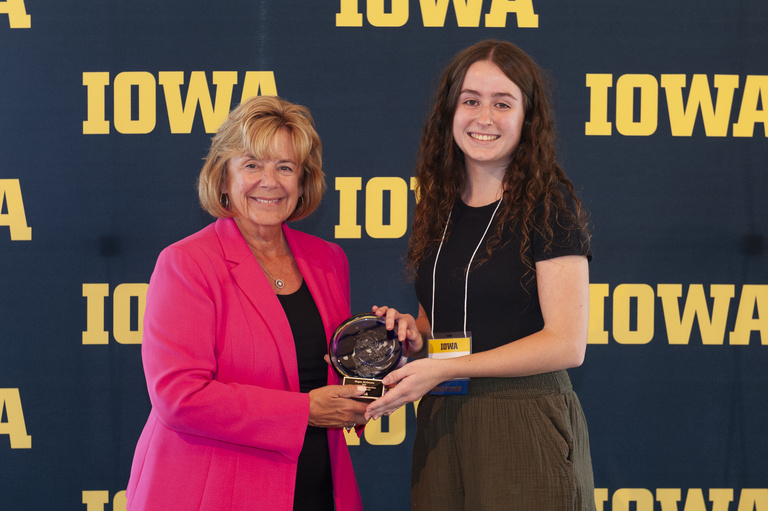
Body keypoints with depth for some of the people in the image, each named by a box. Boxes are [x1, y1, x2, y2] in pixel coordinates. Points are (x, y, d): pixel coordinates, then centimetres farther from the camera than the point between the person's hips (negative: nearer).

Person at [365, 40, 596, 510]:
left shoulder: (549, 203, -7)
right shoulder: (440, 207, 11)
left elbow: (567, 344, -14)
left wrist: (443, 369, -16)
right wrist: (413, 332, -1)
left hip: (526, 423, -6)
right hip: (441, 425, 6)